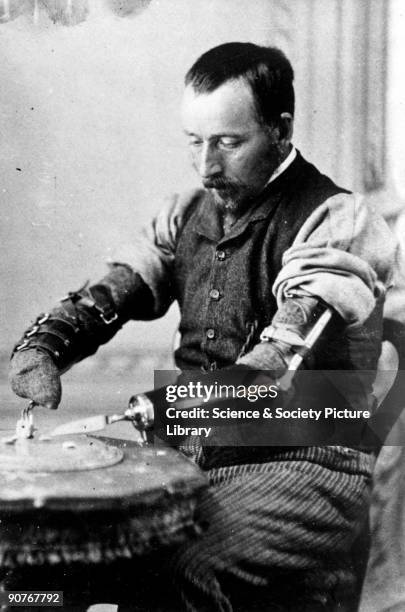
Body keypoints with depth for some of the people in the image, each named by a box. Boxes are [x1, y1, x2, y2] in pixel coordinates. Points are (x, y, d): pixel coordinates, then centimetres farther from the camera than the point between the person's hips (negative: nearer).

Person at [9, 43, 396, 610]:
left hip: (305, 463, -6)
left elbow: (296, 345, -25)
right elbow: (109, 293, 8)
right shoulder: (189, 214, 11)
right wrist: (43, 343, -13)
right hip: (196, 452, 6)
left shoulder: (337, 221, -11)